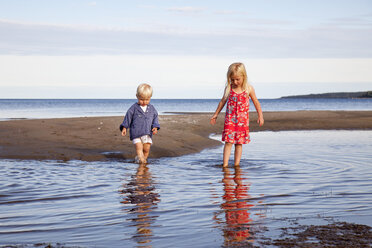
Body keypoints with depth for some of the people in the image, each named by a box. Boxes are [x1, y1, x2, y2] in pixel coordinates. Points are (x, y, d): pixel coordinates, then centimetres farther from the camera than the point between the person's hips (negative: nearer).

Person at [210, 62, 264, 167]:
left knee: (239, 143, 5)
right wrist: (215, 114, 17)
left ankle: (236, 164, 11)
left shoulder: (248, 89, -4)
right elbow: (223, 101, 13)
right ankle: (225, 165, -7)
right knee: (228, 142, -7)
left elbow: (256, 103, 6)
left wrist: (260, 116, 2)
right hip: (230, 119, 0)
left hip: (243, 121, 0)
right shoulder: (228, 88, -1)